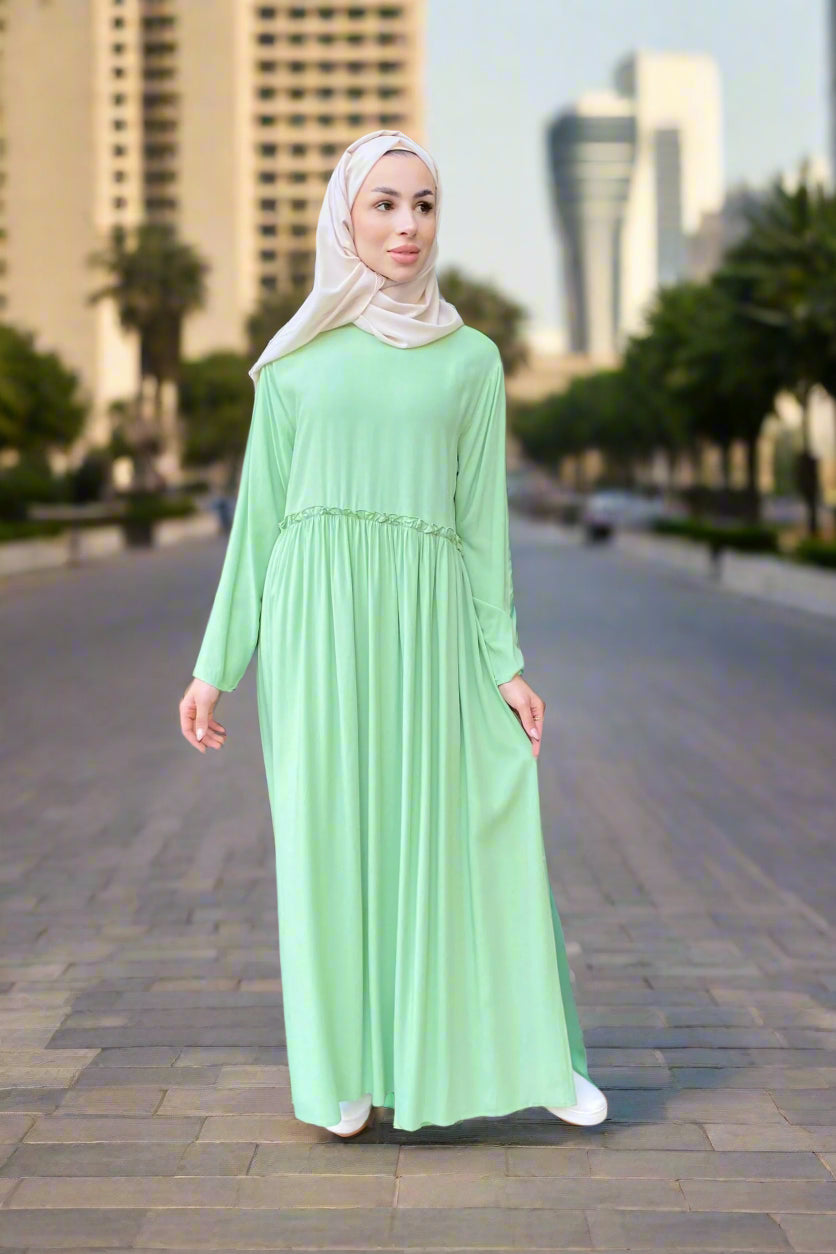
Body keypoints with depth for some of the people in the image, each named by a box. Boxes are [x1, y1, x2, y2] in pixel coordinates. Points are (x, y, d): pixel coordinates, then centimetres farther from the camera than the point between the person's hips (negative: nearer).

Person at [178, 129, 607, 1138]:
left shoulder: (470, 359, 9)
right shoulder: (294, 362, 8)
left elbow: (482, 519, 8)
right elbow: (257, 518, 9)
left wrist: (504, 664, 1)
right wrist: (216, 665, 6)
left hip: (428, 618, 0)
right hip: (317, 614, 0)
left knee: (462, 834, 1)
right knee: (330, 837, 3)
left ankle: (536, 1055, 14)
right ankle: (349, 1070, 15)